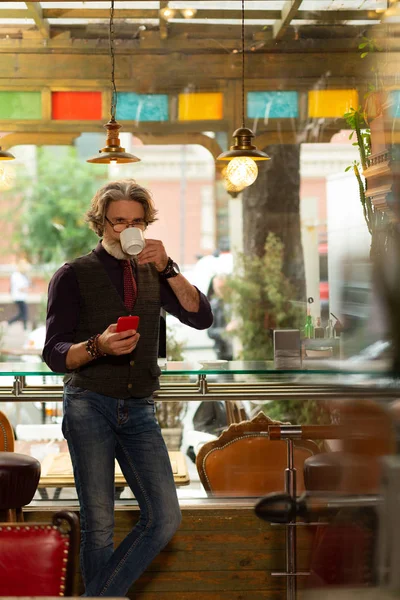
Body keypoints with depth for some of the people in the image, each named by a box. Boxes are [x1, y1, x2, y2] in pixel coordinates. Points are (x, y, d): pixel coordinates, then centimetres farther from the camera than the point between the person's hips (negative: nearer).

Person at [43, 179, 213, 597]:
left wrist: (166, 268, -11)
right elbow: (55, 355, -3)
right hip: (89, 407, -4)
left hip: (139, 410, 4)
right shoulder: (74, 275, 2)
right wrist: (98, 346, -23)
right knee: (99, 524, -2)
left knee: (165, 519, -6)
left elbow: (200, 318, 0)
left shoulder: (152, 275, 14)